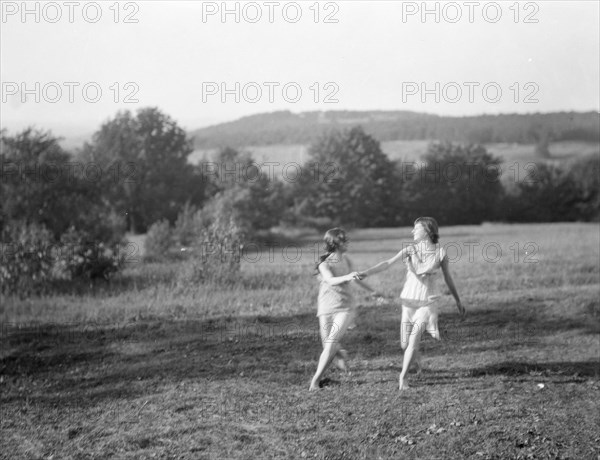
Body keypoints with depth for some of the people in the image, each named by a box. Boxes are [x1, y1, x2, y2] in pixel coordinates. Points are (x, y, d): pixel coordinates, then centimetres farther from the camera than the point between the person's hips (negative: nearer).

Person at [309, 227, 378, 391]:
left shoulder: (346, 259, 4)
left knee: (331, 343, -18)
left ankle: (315, 380, -11)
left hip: (346, 308, 2)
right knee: (329, 347, 0)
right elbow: (331, 281, -31)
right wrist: (347, 277, -50)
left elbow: (356, 278, 22)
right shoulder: (324, 263, -11)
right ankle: (340, 354, 38)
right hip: (327, 309, -2)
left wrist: (372, 291, 35)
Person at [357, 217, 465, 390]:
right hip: (409, 300, 2)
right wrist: (366, 272, -28)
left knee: (414, 340, -16)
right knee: (405, 344, 7)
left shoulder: (440, 253, -5)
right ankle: (414, 359, 43)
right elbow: (387, 263, -13)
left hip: (428, 301, -2)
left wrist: (458, 301, 14)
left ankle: (402, 377, -1)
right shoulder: (410, 250, -2)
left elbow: (448, 278, 6)